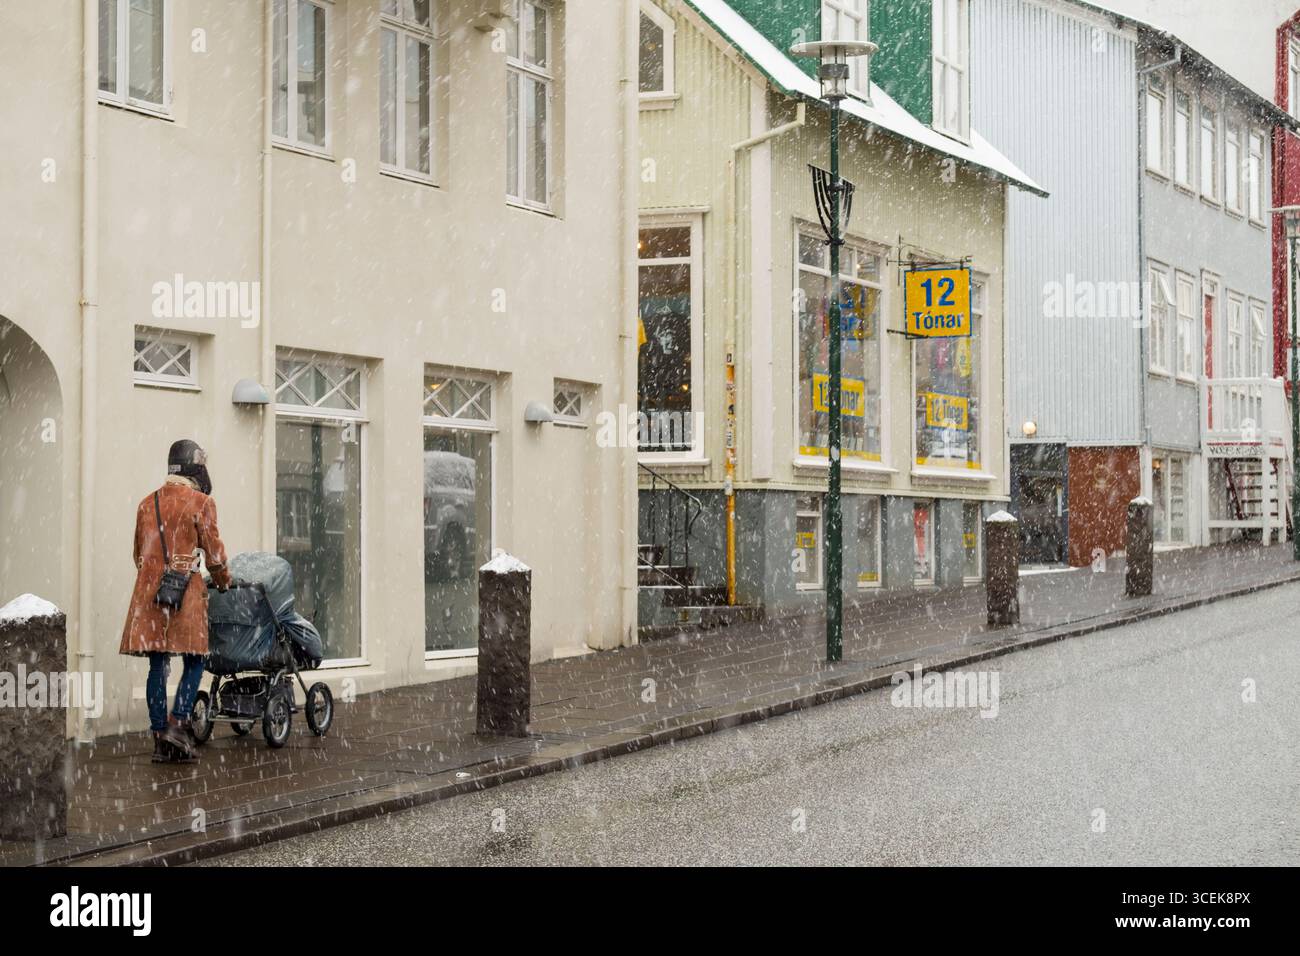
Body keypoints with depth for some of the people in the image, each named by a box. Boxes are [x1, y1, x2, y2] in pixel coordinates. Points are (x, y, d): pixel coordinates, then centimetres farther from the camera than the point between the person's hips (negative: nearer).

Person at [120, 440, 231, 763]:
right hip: (186, 591, -5)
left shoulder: (147, 503, 14)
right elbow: (214, 552, -1)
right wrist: (223, 581, 16)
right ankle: (177, 724, -9)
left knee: (158, 666, 7)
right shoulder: (200, 503, -4)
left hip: (149, 592, 5)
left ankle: (160, 738, 9)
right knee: (194, 662, 4)